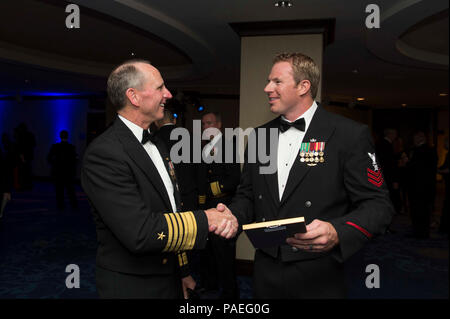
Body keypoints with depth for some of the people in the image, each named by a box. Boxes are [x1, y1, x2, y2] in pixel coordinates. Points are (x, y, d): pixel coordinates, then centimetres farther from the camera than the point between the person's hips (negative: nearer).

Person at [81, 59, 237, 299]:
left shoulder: (155, 144, 8)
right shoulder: (104, 153, -22)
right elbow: (140, 233, -29)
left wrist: (182, 271, 14)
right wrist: (205, 220, -19)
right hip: (131, 287, -8)